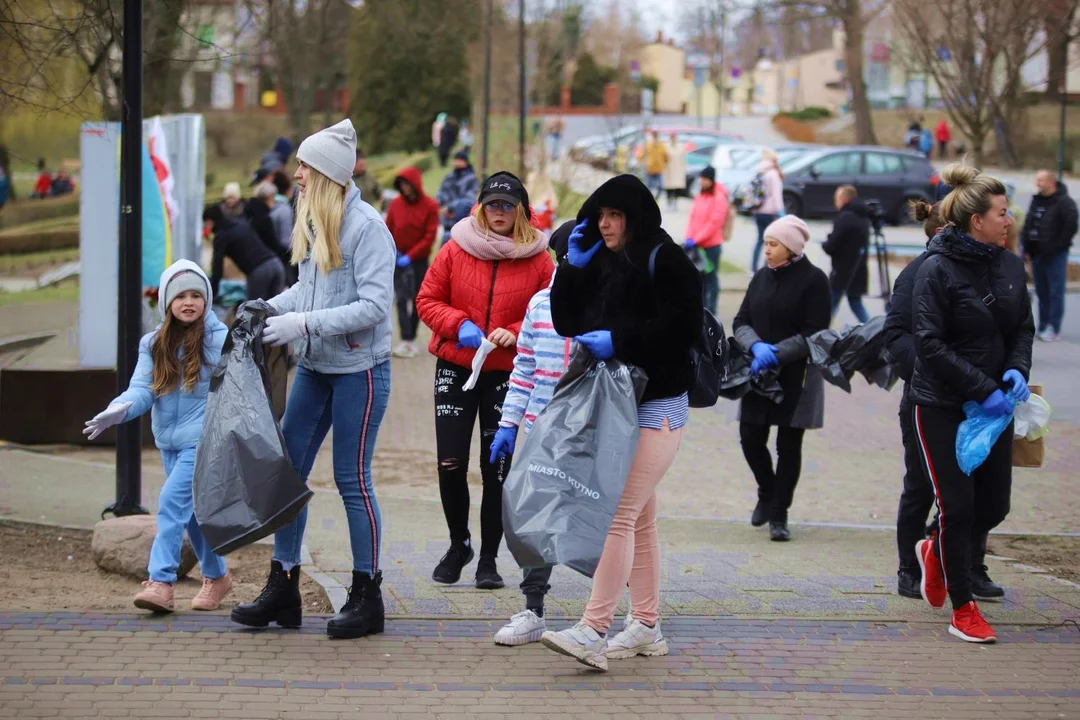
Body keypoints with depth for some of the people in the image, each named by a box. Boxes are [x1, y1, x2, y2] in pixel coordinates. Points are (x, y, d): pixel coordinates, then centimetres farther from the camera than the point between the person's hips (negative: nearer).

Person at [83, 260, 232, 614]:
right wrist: (121, 409, -25)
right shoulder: (153, 344, 5)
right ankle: (216, 575, 32)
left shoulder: (219, 339, -7)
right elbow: (143, 388, -5)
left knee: (172, 501, -19)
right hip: (169, 441, 6)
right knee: (193, 511, 15)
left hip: (204, 440, -6)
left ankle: (161, 582, -22)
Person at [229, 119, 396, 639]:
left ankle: (367, 597, 12)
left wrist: (304, 323, -24)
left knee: (352, 479, 0)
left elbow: (375, 305, -22)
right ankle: (282, 588, 16)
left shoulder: (365, 226, -17)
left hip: (359, 370, -8)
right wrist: (269, 307, -1)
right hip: (314, 367, 8)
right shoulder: (311, 221, 6)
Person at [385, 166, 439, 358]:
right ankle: (406, 341, -13)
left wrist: (411, 256, -15)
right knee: (402, 299, -8)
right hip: (399, 259, 0)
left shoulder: (429, 206, -6)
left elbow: (429, 236, -9)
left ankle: (412, 337, 18)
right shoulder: (396, 204, 0)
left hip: (419, 260, 0)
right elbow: (388, 230, 5)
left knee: (417, 299, 7)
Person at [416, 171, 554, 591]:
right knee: (450, 464, -3)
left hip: (508, 373, 0)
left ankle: (489, 558, 13)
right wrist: (459, 325, -13)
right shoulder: (456, 250, 0)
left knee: (497, 468, 1)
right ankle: (459, 544, 20)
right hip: (455, 367, 0)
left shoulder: (538, 259, 0)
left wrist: (515, 334, -15)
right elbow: (427, 300, 3)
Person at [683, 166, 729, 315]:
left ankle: (711, 310, 4)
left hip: (711, 245, -7)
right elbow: (693, 217, 10)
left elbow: (714, 223, -16)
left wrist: (696, 240, -19)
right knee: (699, 276, 12)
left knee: (710, 277, -1)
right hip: (697, 244, 7)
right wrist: (689, 237, -5)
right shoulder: (700, 196, 12)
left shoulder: (719, 198, -10)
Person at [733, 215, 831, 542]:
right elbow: (741, 321, 5)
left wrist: (776, 353, -20)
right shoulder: (762, 277, 8)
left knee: (788, 445, 2)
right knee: (751, 439, 4)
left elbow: (814, 334, -13)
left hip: (796, 376, -5)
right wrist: (756, 346, -15)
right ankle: (767, 493, 31)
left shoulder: (813, 280, -9)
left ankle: (778, 514, 11)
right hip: (759, 374, 5)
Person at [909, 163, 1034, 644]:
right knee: (958, 508, -2)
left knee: (994, 506, 8)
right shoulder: (937, 270, -15)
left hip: (993, 405, 6)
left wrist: (1017, 370, -9)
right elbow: (930, 344, -17)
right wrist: (983, 389, -21)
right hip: (942, 407, -6)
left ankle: (936, 553, 39)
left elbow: (1023, 328, 12)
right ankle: (963, 610, 13)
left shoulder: (1010, 266, 3)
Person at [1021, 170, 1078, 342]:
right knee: (1042, 292, 10)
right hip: (1037, 254, 7)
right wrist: (1027, 248, 9)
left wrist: (1056, 246, -16)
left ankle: (1053, 328, -5)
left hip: (1056, 256, -7)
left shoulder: (1064, 202, -9)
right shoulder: (1036, 200, 14)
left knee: (1055, 292, -5)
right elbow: (1028, 225, 17)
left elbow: (1070, 227, -15)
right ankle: (1043, 327, 15)